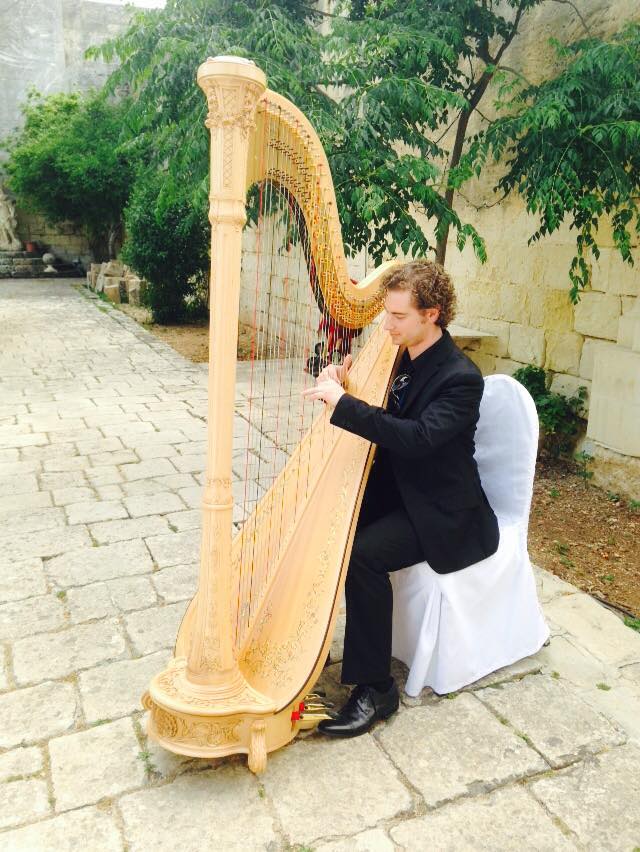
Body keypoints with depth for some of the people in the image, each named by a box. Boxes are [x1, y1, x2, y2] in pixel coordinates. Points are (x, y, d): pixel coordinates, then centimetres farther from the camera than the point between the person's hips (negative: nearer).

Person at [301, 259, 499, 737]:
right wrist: (342, 385, -8)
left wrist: (343, 403, -35)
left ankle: (376, 688, -11)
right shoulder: (399, 357, 5)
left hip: (439, 513, -8)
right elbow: (381, 421, 12)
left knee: (363, 555, -28)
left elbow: (418, 438, -33)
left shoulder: (460, 378, -20)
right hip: (392, 491, 8)